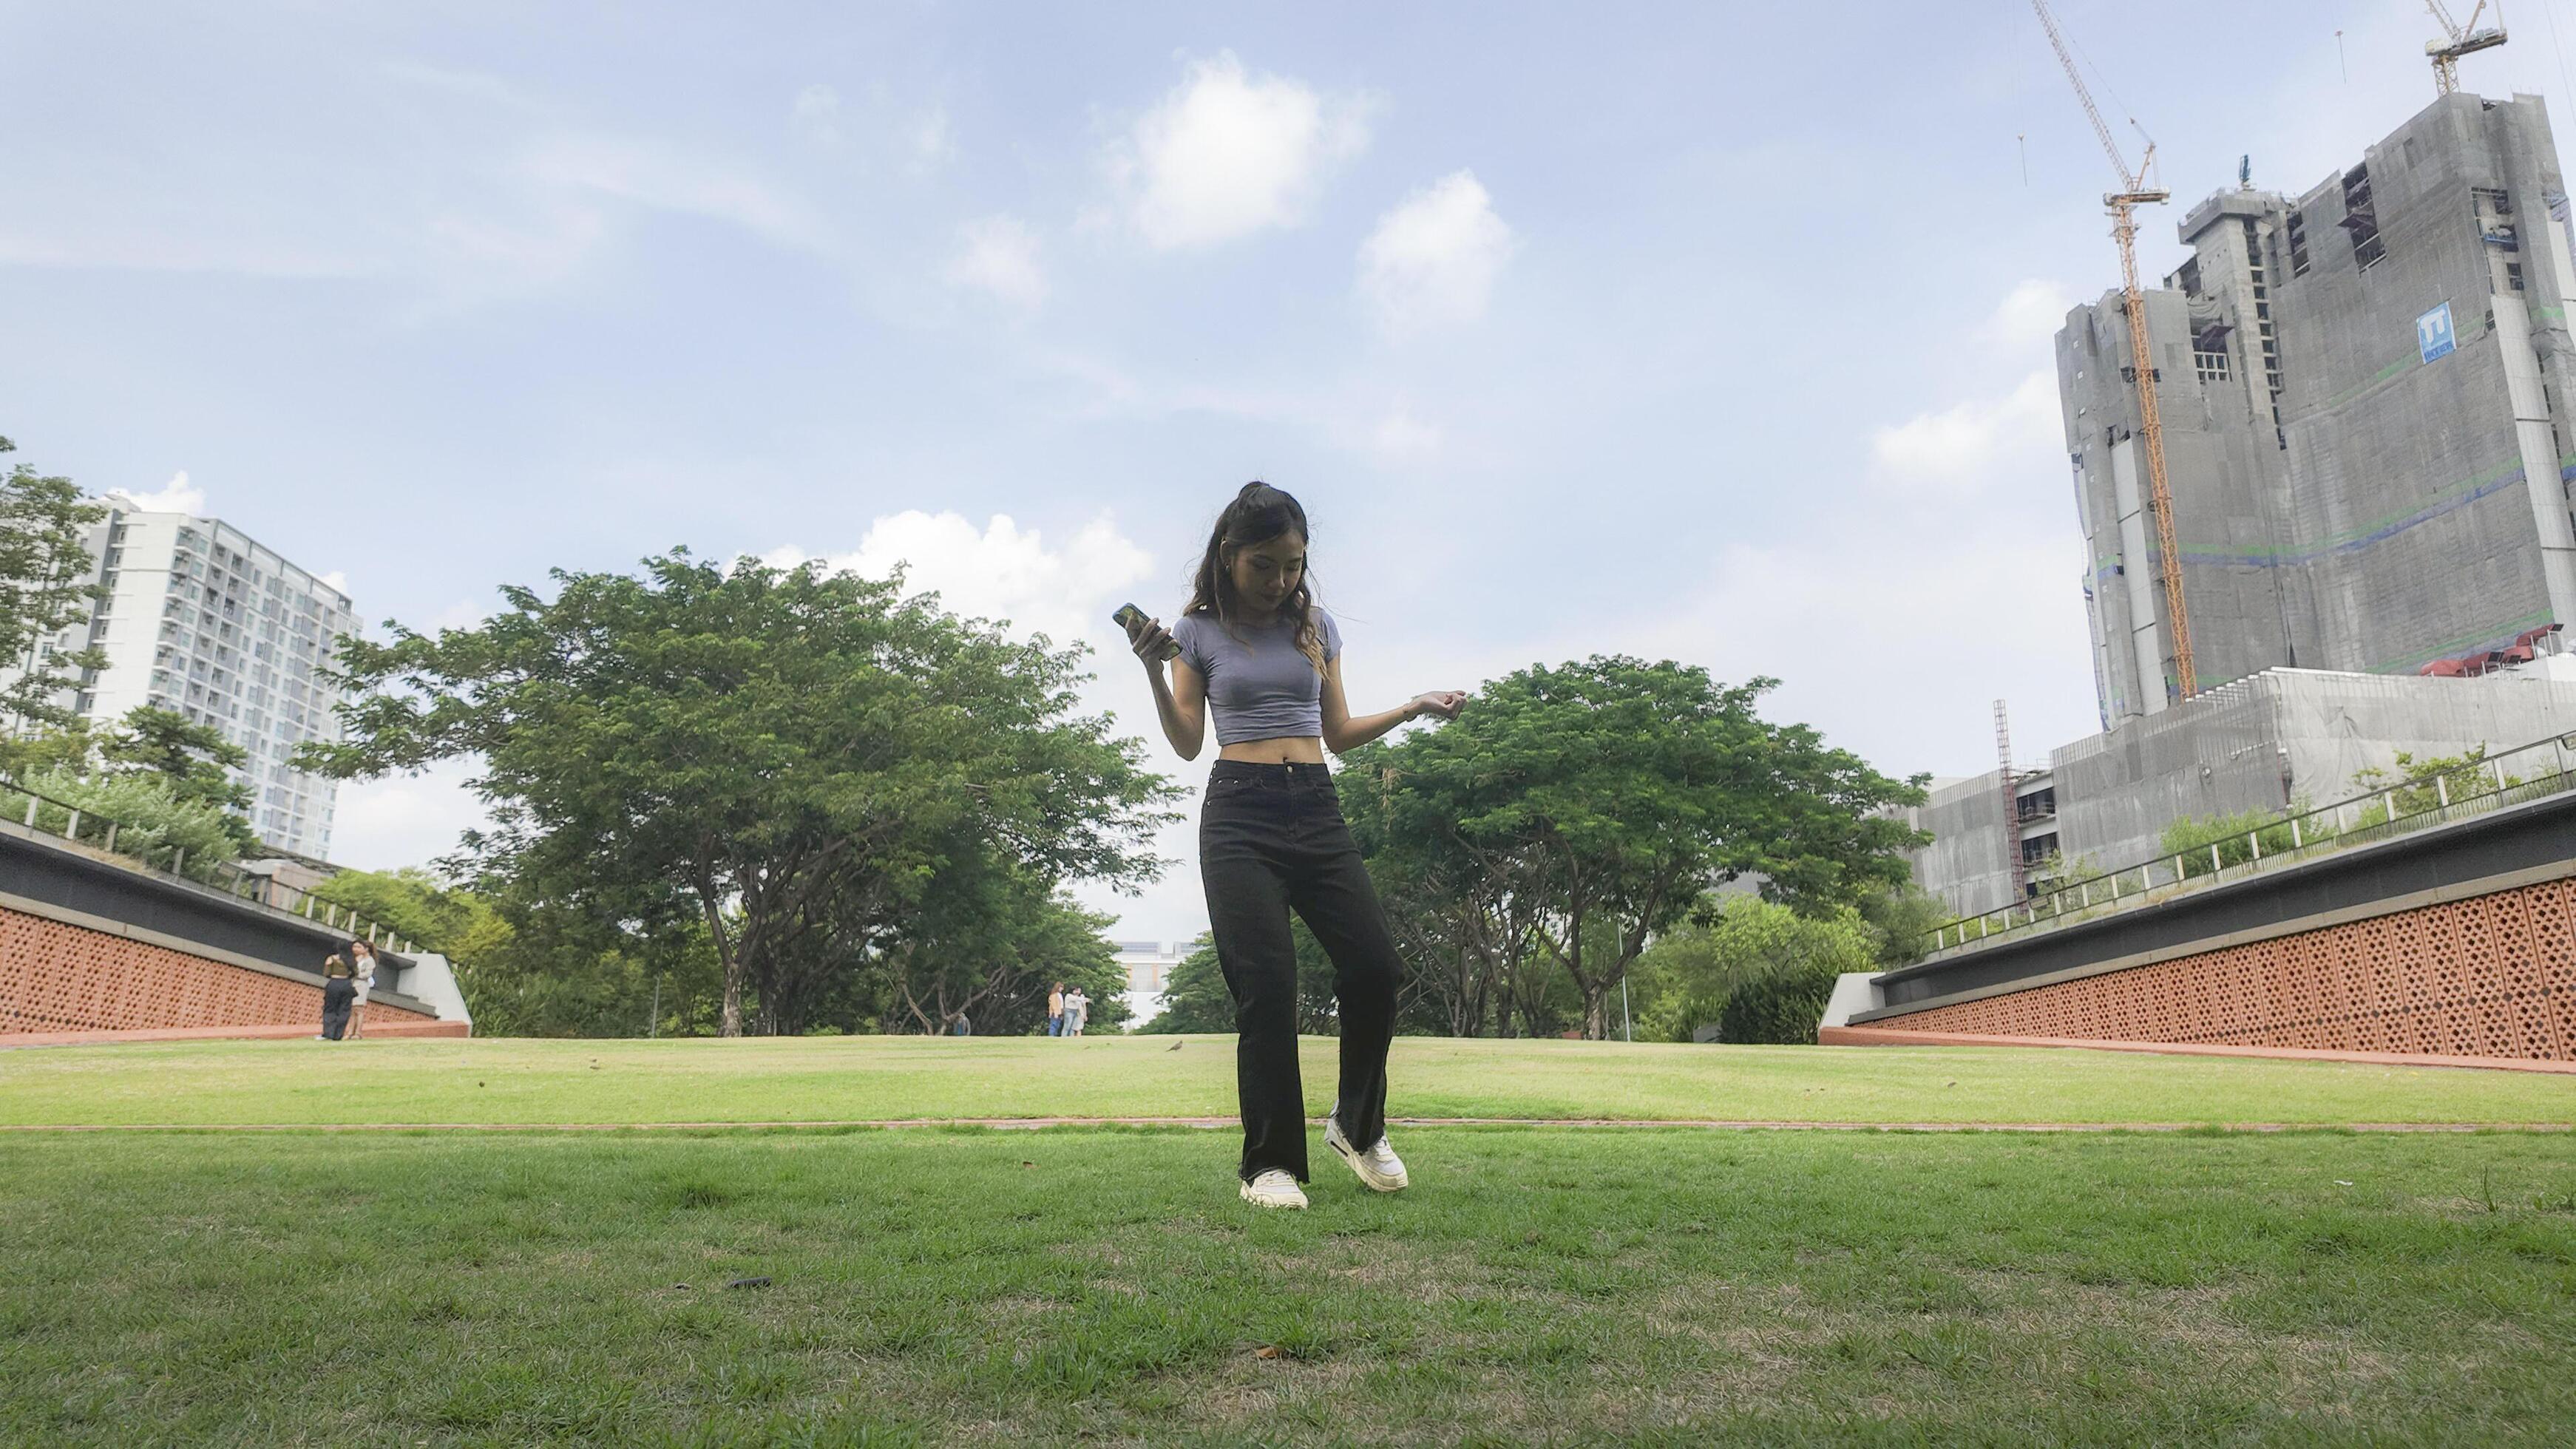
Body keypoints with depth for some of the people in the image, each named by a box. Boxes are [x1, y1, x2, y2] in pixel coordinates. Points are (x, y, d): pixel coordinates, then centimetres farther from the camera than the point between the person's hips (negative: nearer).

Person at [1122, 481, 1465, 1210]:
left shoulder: (1316, 627, 14)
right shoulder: (1199, 632, 6)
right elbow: (1188, 743, 1)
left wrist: (1413, 708, 9)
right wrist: (1153, 669, -10)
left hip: (1317, 811, 3)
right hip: (1239, 814, -3)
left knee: (1373, 964, -9)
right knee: (1267, 986, -10)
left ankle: (1359, 1127, 15)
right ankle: (1270, 1164, 2)